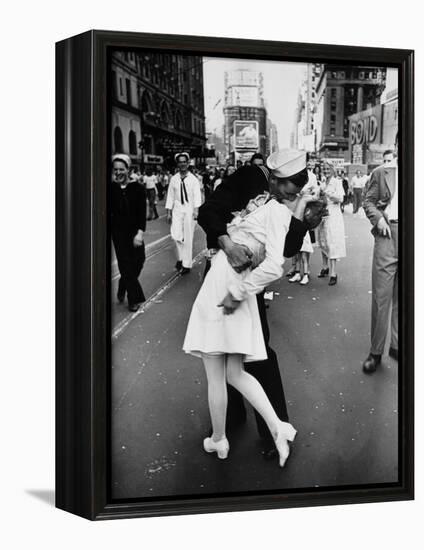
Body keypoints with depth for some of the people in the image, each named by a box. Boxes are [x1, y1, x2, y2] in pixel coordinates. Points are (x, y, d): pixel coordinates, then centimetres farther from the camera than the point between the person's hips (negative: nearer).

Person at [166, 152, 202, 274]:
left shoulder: (193, 179, -3)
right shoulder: (174, 179, 5)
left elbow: (197, 196, -10)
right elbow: (170, 196, 8)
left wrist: (196, 210, -23)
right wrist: (168, 212, 5)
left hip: (189, 209, -2)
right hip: (177, 209, 2)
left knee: (188, 238, 2)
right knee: (176, 235, -7)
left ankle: (187, 264, 12)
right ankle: (180, 257, 18)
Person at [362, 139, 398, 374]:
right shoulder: (381, 172, 4)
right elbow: (368, 201, 7)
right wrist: (378, 218, -10)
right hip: (388, 233, -2)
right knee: (381, 295, -1)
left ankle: (397, 345, 23)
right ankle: (376, 351, 8)